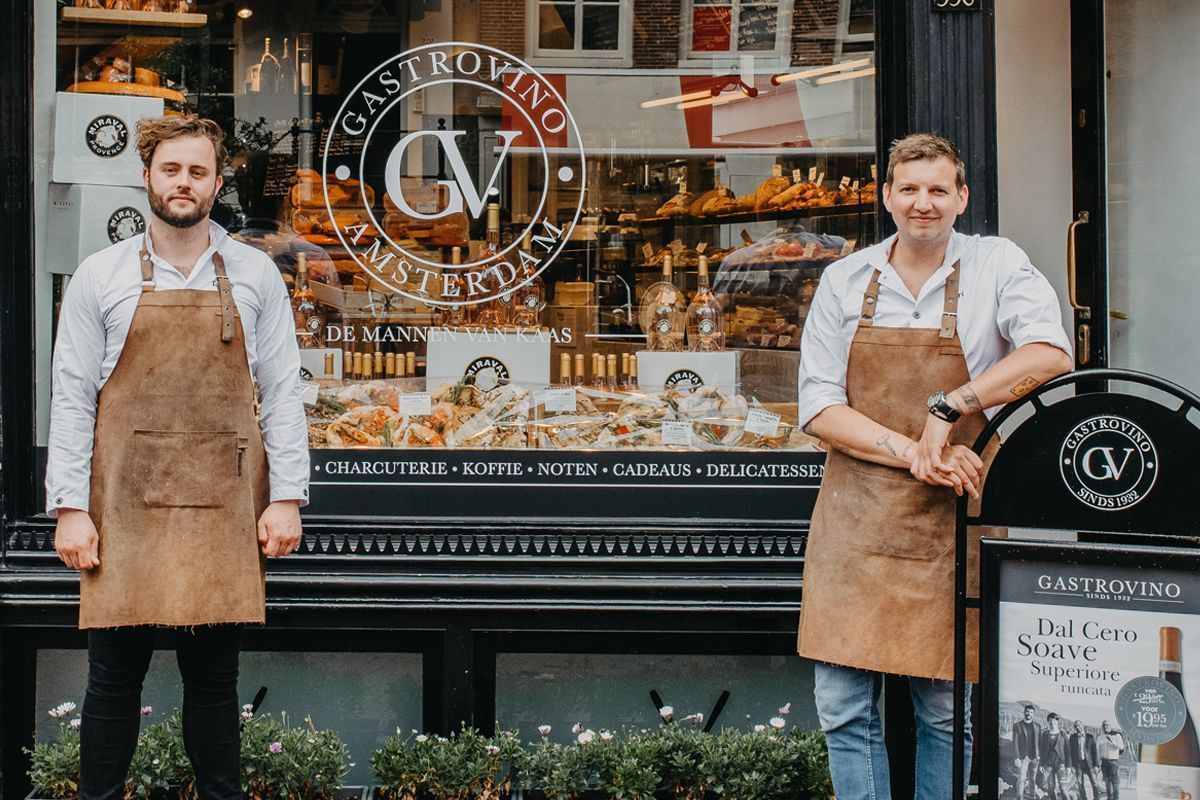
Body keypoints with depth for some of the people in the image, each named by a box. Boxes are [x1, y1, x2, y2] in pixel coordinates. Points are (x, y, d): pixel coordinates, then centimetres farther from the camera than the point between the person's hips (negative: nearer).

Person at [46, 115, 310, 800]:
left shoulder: (255, 275, 7)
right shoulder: (100, 277, 5)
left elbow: (283, 395, 6)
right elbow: (72, 399, 4)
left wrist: (287, 498, -1)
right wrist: (71, 507, -3)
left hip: (224, 508, 1)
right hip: (126, 507, 0)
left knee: (214, 678, 8)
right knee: (116, 677, 5)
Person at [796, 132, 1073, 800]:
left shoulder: (998, 266, -1)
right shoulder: (845, 280, 5)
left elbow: (1052, 355, -18)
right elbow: (820, 408, 0)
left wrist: (950, 407, -24)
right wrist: (912, 453, -14)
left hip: (951, 520, -2)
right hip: (855, 518, 2)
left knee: (947, 712, 6)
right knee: (844, 708, 3)